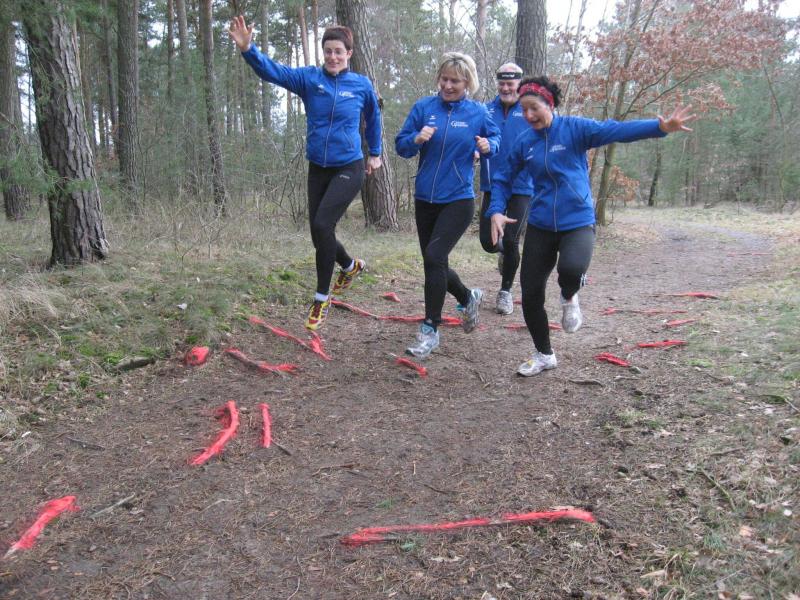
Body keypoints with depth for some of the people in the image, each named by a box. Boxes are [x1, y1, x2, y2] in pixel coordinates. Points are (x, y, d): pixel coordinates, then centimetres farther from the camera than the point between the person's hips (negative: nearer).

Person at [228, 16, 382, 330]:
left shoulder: (361, 85, -3)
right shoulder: (309, 78, -3)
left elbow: (373, 118, 15)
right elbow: (274, 71, -19)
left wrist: (375, 153, 23)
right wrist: (247, 49, -37)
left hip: (349, 168, -3)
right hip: (318, 168, 3)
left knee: (323, 225, -20)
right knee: (319, 233, 7)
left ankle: (322, 299, -5)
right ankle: (351, 266, 40)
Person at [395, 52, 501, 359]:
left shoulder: (478, 112, -1)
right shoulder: (423, 107, 0)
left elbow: (495, 137, 14)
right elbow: (400, 145, 2)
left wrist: (488, 146, -9)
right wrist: (416, 139, -20)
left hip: (458, 200, -4)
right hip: (425, 199, 4)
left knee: (434, 257, -20)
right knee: (435, 264, 12)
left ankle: (430, 330, -8)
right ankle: (468, 298, 41)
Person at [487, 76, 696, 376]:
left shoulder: (575, 128, -5)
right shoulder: (523, 143, 5)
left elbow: (617, 130, -16)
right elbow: (503, 179, 12)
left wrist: (660, 127, -29)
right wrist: (496, 211, -4)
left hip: (578, 222, -4)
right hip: (539, 226, 4)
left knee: (571, 269, -35)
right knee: (530, 296, 3)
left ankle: (569, 298, 5)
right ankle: (544, 355, 27)